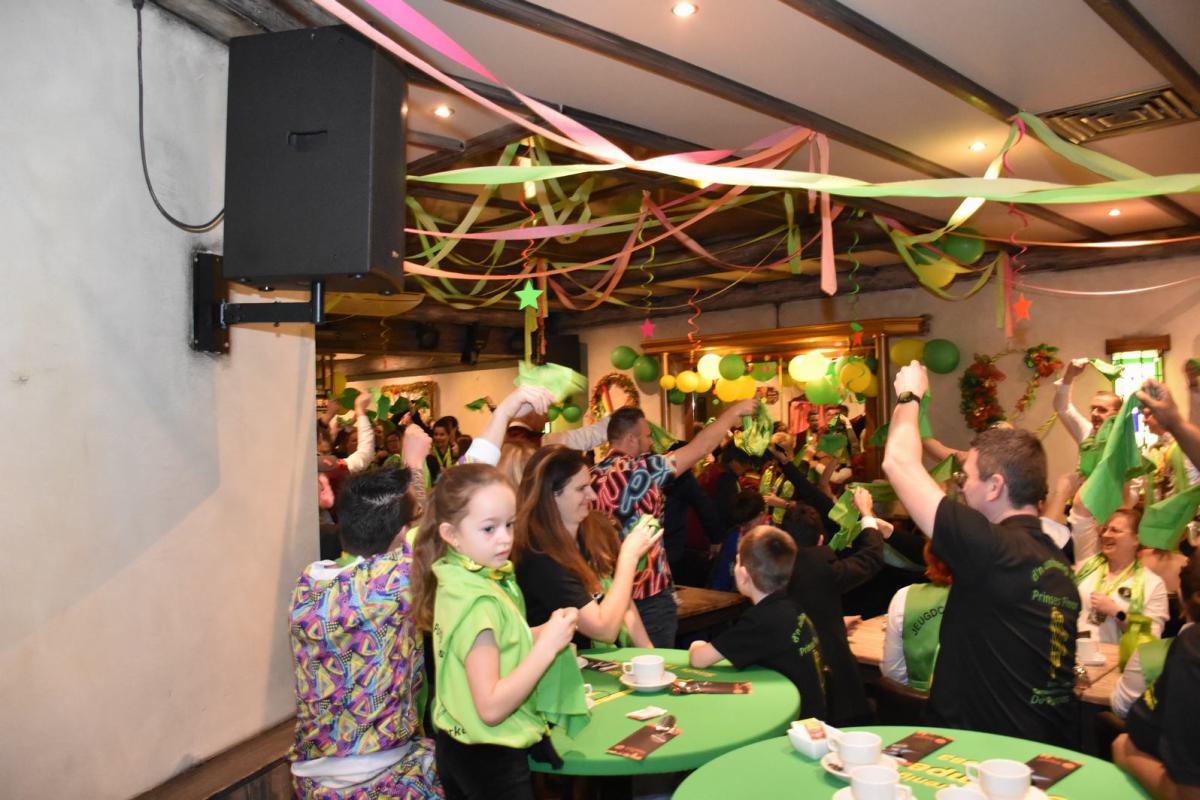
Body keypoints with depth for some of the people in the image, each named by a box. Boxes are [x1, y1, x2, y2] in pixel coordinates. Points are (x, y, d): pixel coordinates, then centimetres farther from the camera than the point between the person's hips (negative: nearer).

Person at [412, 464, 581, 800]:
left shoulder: (457, 580, -1)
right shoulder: (478, 602, -28)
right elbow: (491, 708, -29)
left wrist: (545, 632, -2)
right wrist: (548, 646, -27)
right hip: (490, 759, -8)